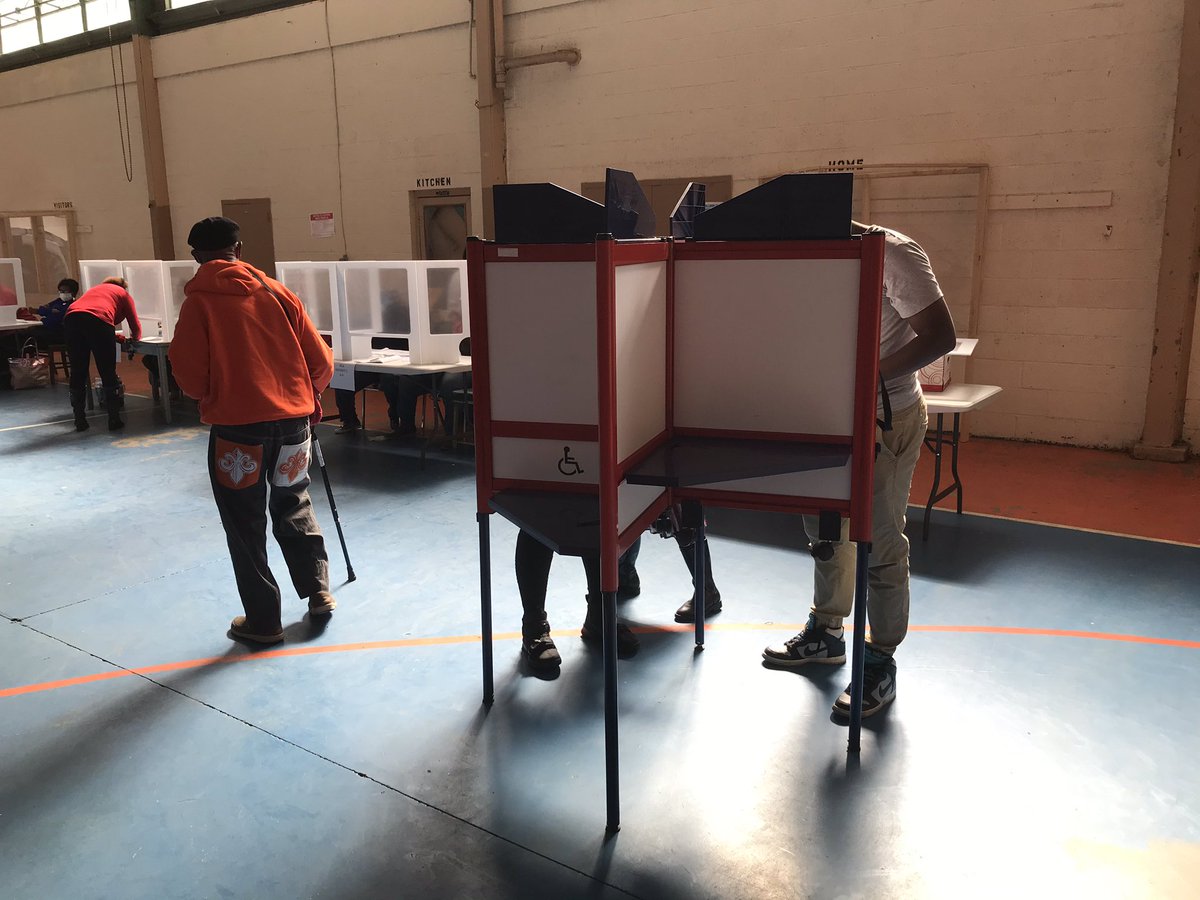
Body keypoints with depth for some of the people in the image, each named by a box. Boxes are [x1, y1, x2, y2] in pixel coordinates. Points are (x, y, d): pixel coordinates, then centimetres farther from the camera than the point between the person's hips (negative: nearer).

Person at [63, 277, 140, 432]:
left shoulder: (94, 289, 38)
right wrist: (135, 337, 46)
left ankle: (80, 421, 14)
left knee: (77, 373, 12)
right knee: (108, 374, 4)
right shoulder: (123, 293, 26)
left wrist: (114, 336, 51)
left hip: (71, 317, 4)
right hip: (99, 320, -4)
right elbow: (136, 327, 25)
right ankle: (114, 420, 5)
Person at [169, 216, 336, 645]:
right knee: (295, 506, 23)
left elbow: (189, 374, -7)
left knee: (246, 523, 9)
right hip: (293, 417, 4)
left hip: (236, 424, -3)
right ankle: (318, 590, 24)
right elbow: (321, 360, 5)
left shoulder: (199, 300, -4)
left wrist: (210, 398, 15)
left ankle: (264, 619, 16)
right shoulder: (276, 292, 5)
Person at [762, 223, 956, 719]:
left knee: (880, 541, -1)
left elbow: (940, 336, -21)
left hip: (888, 418, -7)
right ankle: (825, 633, 34)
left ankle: (881, 663, 14)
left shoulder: (892, 253, -18)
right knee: (824, 525, 16)